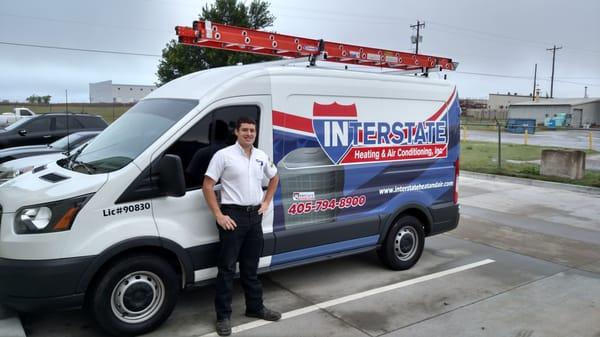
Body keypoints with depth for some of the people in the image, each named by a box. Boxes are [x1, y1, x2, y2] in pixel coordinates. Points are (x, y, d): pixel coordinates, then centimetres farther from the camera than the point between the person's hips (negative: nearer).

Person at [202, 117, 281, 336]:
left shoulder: (262, 156, 7)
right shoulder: (223, 155, -9)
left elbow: (274, 178, 24)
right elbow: (207, 186, -10)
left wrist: (266, 203, 14)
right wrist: (219, 215, -13)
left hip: (255, 215, 5)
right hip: (233, 215, -5)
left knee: (250, 267, 17)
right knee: (227, 268, 1)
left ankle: (255, 308, 29)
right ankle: (223, 316, 12)